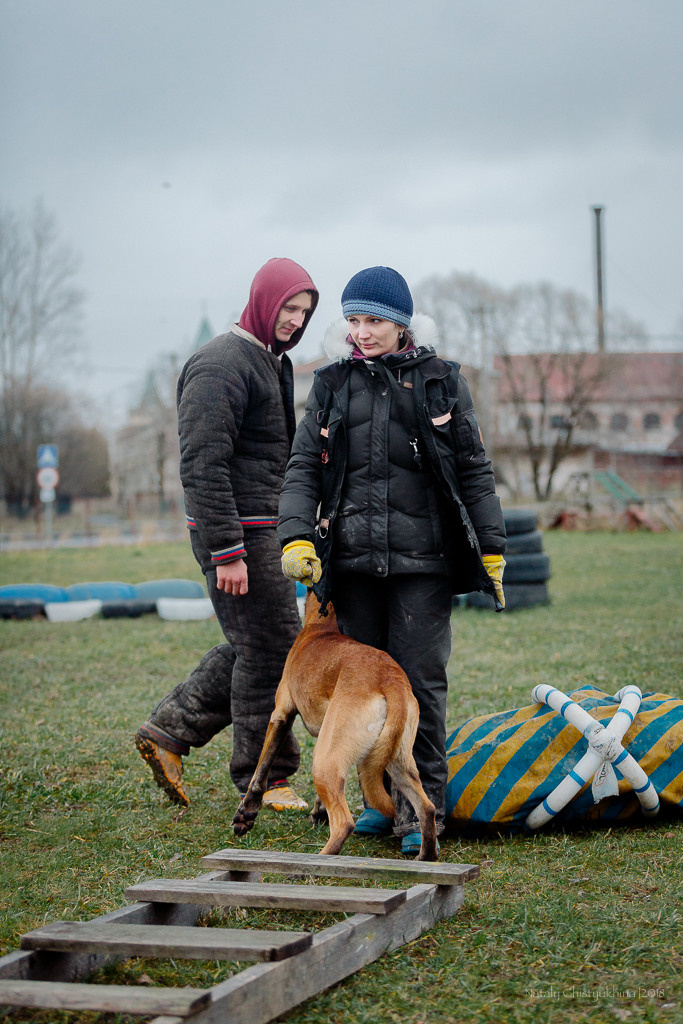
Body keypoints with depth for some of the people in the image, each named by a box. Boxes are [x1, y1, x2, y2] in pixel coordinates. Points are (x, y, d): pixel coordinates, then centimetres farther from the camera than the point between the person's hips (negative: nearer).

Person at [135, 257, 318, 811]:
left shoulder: (272, 362, 18)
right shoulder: (223, 364, -14)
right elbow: (203, 466, -21)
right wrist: (227, 552, -24)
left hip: (265, 530, 10)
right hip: (236, 533, -10)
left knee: (257, 646, 14)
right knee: (269, 650, -5)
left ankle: (169, 730, 21)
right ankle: (266, 778, 7)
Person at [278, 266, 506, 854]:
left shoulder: (441, 381, 5)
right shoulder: (332, 385, 10)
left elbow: (474, 469, 7)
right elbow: (303, 468, 7)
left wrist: (491, 547, 3)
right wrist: (296, 537, -8)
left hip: (424, 561, -3)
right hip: (354, 562, 3)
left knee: (419, 681, -5)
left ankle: (422, 811, 1)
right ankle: (382, 796, 20)